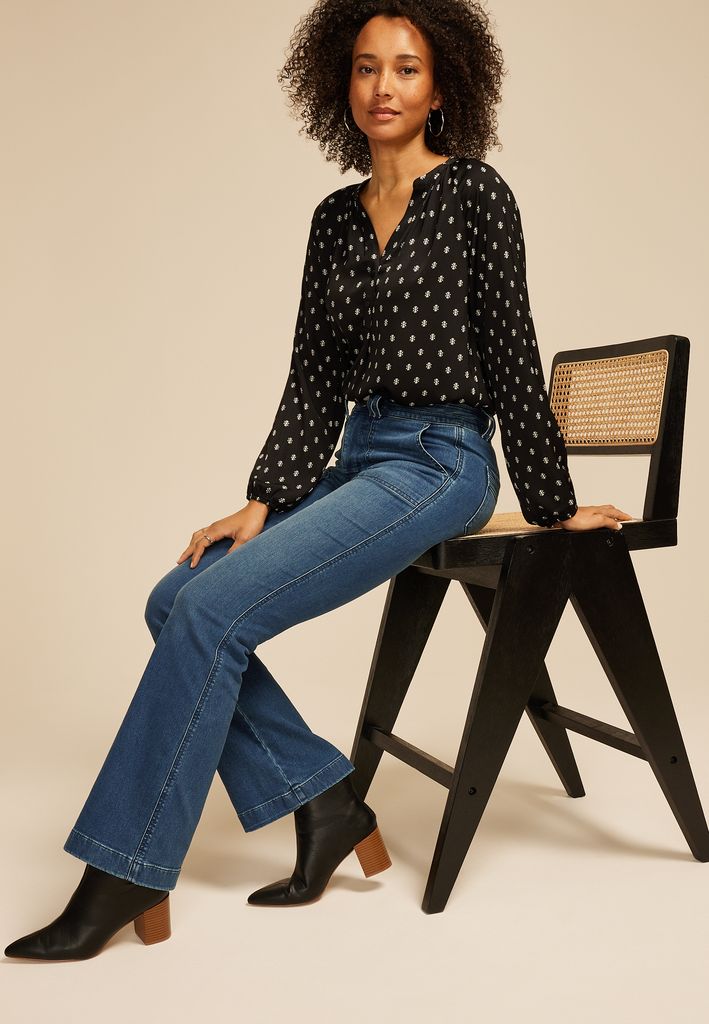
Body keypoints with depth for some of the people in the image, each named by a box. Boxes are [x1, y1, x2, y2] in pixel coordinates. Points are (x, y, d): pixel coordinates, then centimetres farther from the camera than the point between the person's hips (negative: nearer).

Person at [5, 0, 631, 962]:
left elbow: (512, 356, -4)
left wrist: (552, 506, -1)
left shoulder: (474, 192, -3)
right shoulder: (335, 218, 13)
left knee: (212, 610, -20)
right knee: (174, 601, -8)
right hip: (358, 459, 7)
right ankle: (327, 804, 2)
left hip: (442, 463, -7)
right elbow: (315, 378, 9)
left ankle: (126, 879, -9)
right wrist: (261, 503, -2)